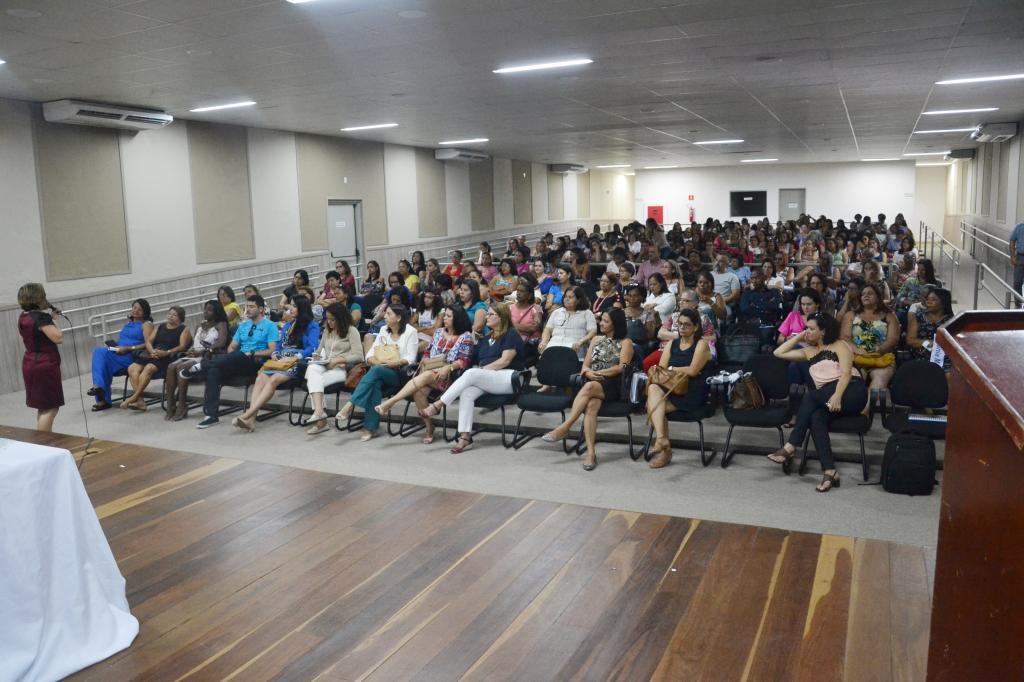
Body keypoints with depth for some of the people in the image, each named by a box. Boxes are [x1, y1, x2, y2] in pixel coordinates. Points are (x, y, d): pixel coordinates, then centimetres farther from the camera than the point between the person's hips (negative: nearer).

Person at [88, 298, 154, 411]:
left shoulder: (146, 324, 1)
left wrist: (128, 348, -18)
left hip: (133, 356, -7)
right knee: (98, 352, -21)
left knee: (102, 354, -24)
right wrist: (113, 346, 5)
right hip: (118, 354, 7)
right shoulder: (128, 323, 25)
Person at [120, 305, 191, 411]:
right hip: (153, 354, 6)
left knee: (148, 368, -33)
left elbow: (182, 346, -6)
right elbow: (148, 341, 17)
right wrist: (152, 351, -6)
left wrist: (166, 352, -20)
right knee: (132, 368, -20)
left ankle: (134, 397, -27)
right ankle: (140, 401, -27)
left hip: (168, 357, -6)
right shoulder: (161, 327, 26)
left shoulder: (184, 329, 9)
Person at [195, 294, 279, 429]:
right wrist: (230, 359, -1)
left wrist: (252, 353, -15)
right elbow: (232, 347, 21)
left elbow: (272, 351, -5)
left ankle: (202, 366, -22)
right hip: (238, 363, 5)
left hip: (257, 363, -5)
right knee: (214, 371, -24)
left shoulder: (270, 326, 5)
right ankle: (211, 415, -27)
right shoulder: (243, 325, 24)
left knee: (239, 355, -38)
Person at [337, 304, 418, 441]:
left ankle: (350, 405, -36)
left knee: (376, 370, -35)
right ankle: (371, 428, -34)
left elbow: (410, 359, -7)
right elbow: (370, 355, 11)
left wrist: (395, 363, -24)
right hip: (381, 371, 4)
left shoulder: (410, 332, 0)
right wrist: (375, 361, -11)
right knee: (375, 383, -33)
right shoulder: (383, 331, 17)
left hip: (401, 374, -4)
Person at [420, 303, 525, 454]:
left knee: (471, 374, -31)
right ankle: (465, 436, -34)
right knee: (466, 393, -27)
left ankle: (437, 405, -32)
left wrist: (481, 370, -9)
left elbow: (504, 361, -8)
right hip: (487, 381, 6)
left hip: (508, 378, -6)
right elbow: (476, 363, 21)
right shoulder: (485, 339, 27)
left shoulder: (511, 335, 3)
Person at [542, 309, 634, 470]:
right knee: (591, 405, -32)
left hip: (613, 386, -3)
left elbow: (622, 367, -5)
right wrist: (588, 372, -7)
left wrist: (598, 372, -10)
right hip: (593, 384, 3)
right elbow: (585, 365, 17)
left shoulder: (625, 342, 9)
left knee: (589, 387, -37)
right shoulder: (596, 340, 25)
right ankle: (591, 453, -42)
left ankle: (565, 427, -35)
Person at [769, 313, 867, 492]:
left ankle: (790, 447, -29)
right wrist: (798, 337, 20)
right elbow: (779, 353, 22)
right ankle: (830, 471, -38)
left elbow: (846, 372, -8)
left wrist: (837, 396, -25)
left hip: (851, 392, -4)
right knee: (816, 417, -30)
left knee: (810, 395, -29)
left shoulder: (839, 345, 7)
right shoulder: (808, 351, 24)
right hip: (824, 399, 4)